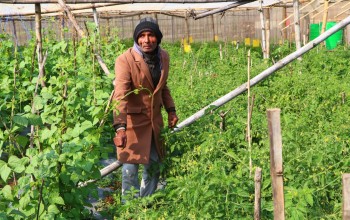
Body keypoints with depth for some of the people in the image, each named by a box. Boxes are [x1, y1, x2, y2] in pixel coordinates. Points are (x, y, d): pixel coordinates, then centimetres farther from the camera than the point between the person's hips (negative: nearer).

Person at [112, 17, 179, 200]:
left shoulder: (163, 56, -1)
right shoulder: (125, 60, -21)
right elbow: (120, 94, -31)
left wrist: (171, 110, 9)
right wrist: (120, 127, -41)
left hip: (155, 118, 6)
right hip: (133, 119, -6)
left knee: (154, 163, 15)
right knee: (131, 166, -4)